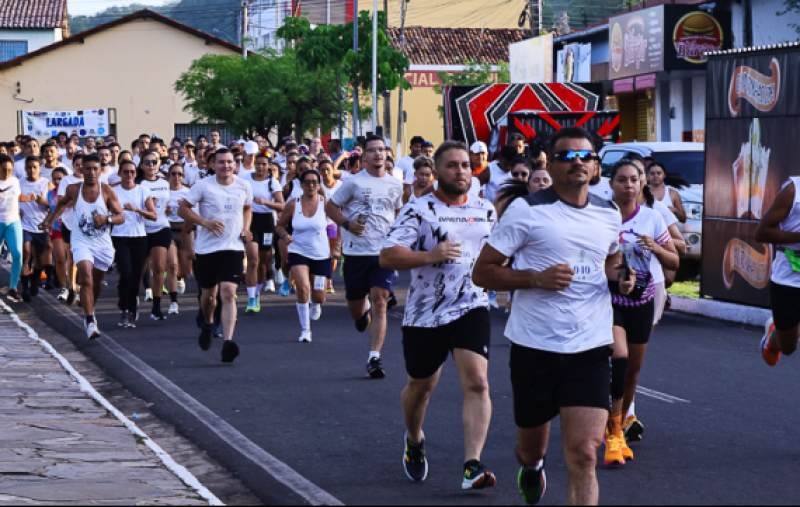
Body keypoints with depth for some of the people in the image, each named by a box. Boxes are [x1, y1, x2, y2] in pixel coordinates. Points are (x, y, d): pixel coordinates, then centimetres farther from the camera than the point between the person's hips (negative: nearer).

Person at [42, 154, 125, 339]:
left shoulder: (107, 191, -8)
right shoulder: (73, 190, -4)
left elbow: (121, 217, -7)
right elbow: (63, 203, 20)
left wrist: (107, 219, -25)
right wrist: (50, 220, 17)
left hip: (103, 245, 1)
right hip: (82, 243, -1)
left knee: (97, 282, 16)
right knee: (86, 279, -21)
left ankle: (89, 309, 46)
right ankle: (90, 322, -24)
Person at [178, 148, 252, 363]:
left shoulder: (244, 187, 4)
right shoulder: (203, 186, -5)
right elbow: (183, 209, -4)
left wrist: (245, 229, 6)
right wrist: (204, 221, -18)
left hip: (233, 248, 0)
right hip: (206, 248, 0)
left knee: (228, 292, -15)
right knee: (208, 294, 13)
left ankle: (228, 342, -23)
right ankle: (208, 325, 45)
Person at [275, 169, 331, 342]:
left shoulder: (326, 204, -7)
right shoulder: (293, 205, -4)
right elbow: (280, 225, 8)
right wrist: (284, 235, -12)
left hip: (321, 255, 1)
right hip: (298, 252, -1)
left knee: (319, 297, 5)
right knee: (303, 288, -22)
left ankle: (315, 305, 46)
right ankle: (305, 329, -7)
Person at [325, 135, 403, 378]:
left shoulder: (395, 185, 10)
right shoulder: (354, 182, -1)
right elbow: (330, 206, 4)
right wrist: (347, 224, -13)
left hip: (384, 252, 1)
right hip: (357, 251, -1)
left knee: (380, 303, -13)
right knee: (355, 309, 9)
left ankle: (374, 358, -12)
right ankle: (363, 311, 48)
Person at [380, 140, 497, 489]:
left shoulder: (485, 210, 8)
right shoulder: (418, 210, -6)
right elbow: (387, 257, -15)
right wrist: (431, 255, -26)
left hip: (471, 308, 2)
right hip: (425, 313, -2)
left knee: (477, 381, -17)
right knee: (420, 386, 15)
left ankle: (472, 465, -21)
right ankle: (414, 441, 46)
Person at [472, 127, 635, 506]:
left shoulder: (609, 215, 8)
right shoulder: (526, 211, -5)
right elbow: (482, 272, -5)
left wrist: (619, 277, 5)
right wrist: (537, 278, -19)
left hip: (590, 349, 2)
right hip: (534, 346, -1)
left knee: (583, 454, -13)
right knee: (531, 446, 17)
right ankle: (532, 466, 54)